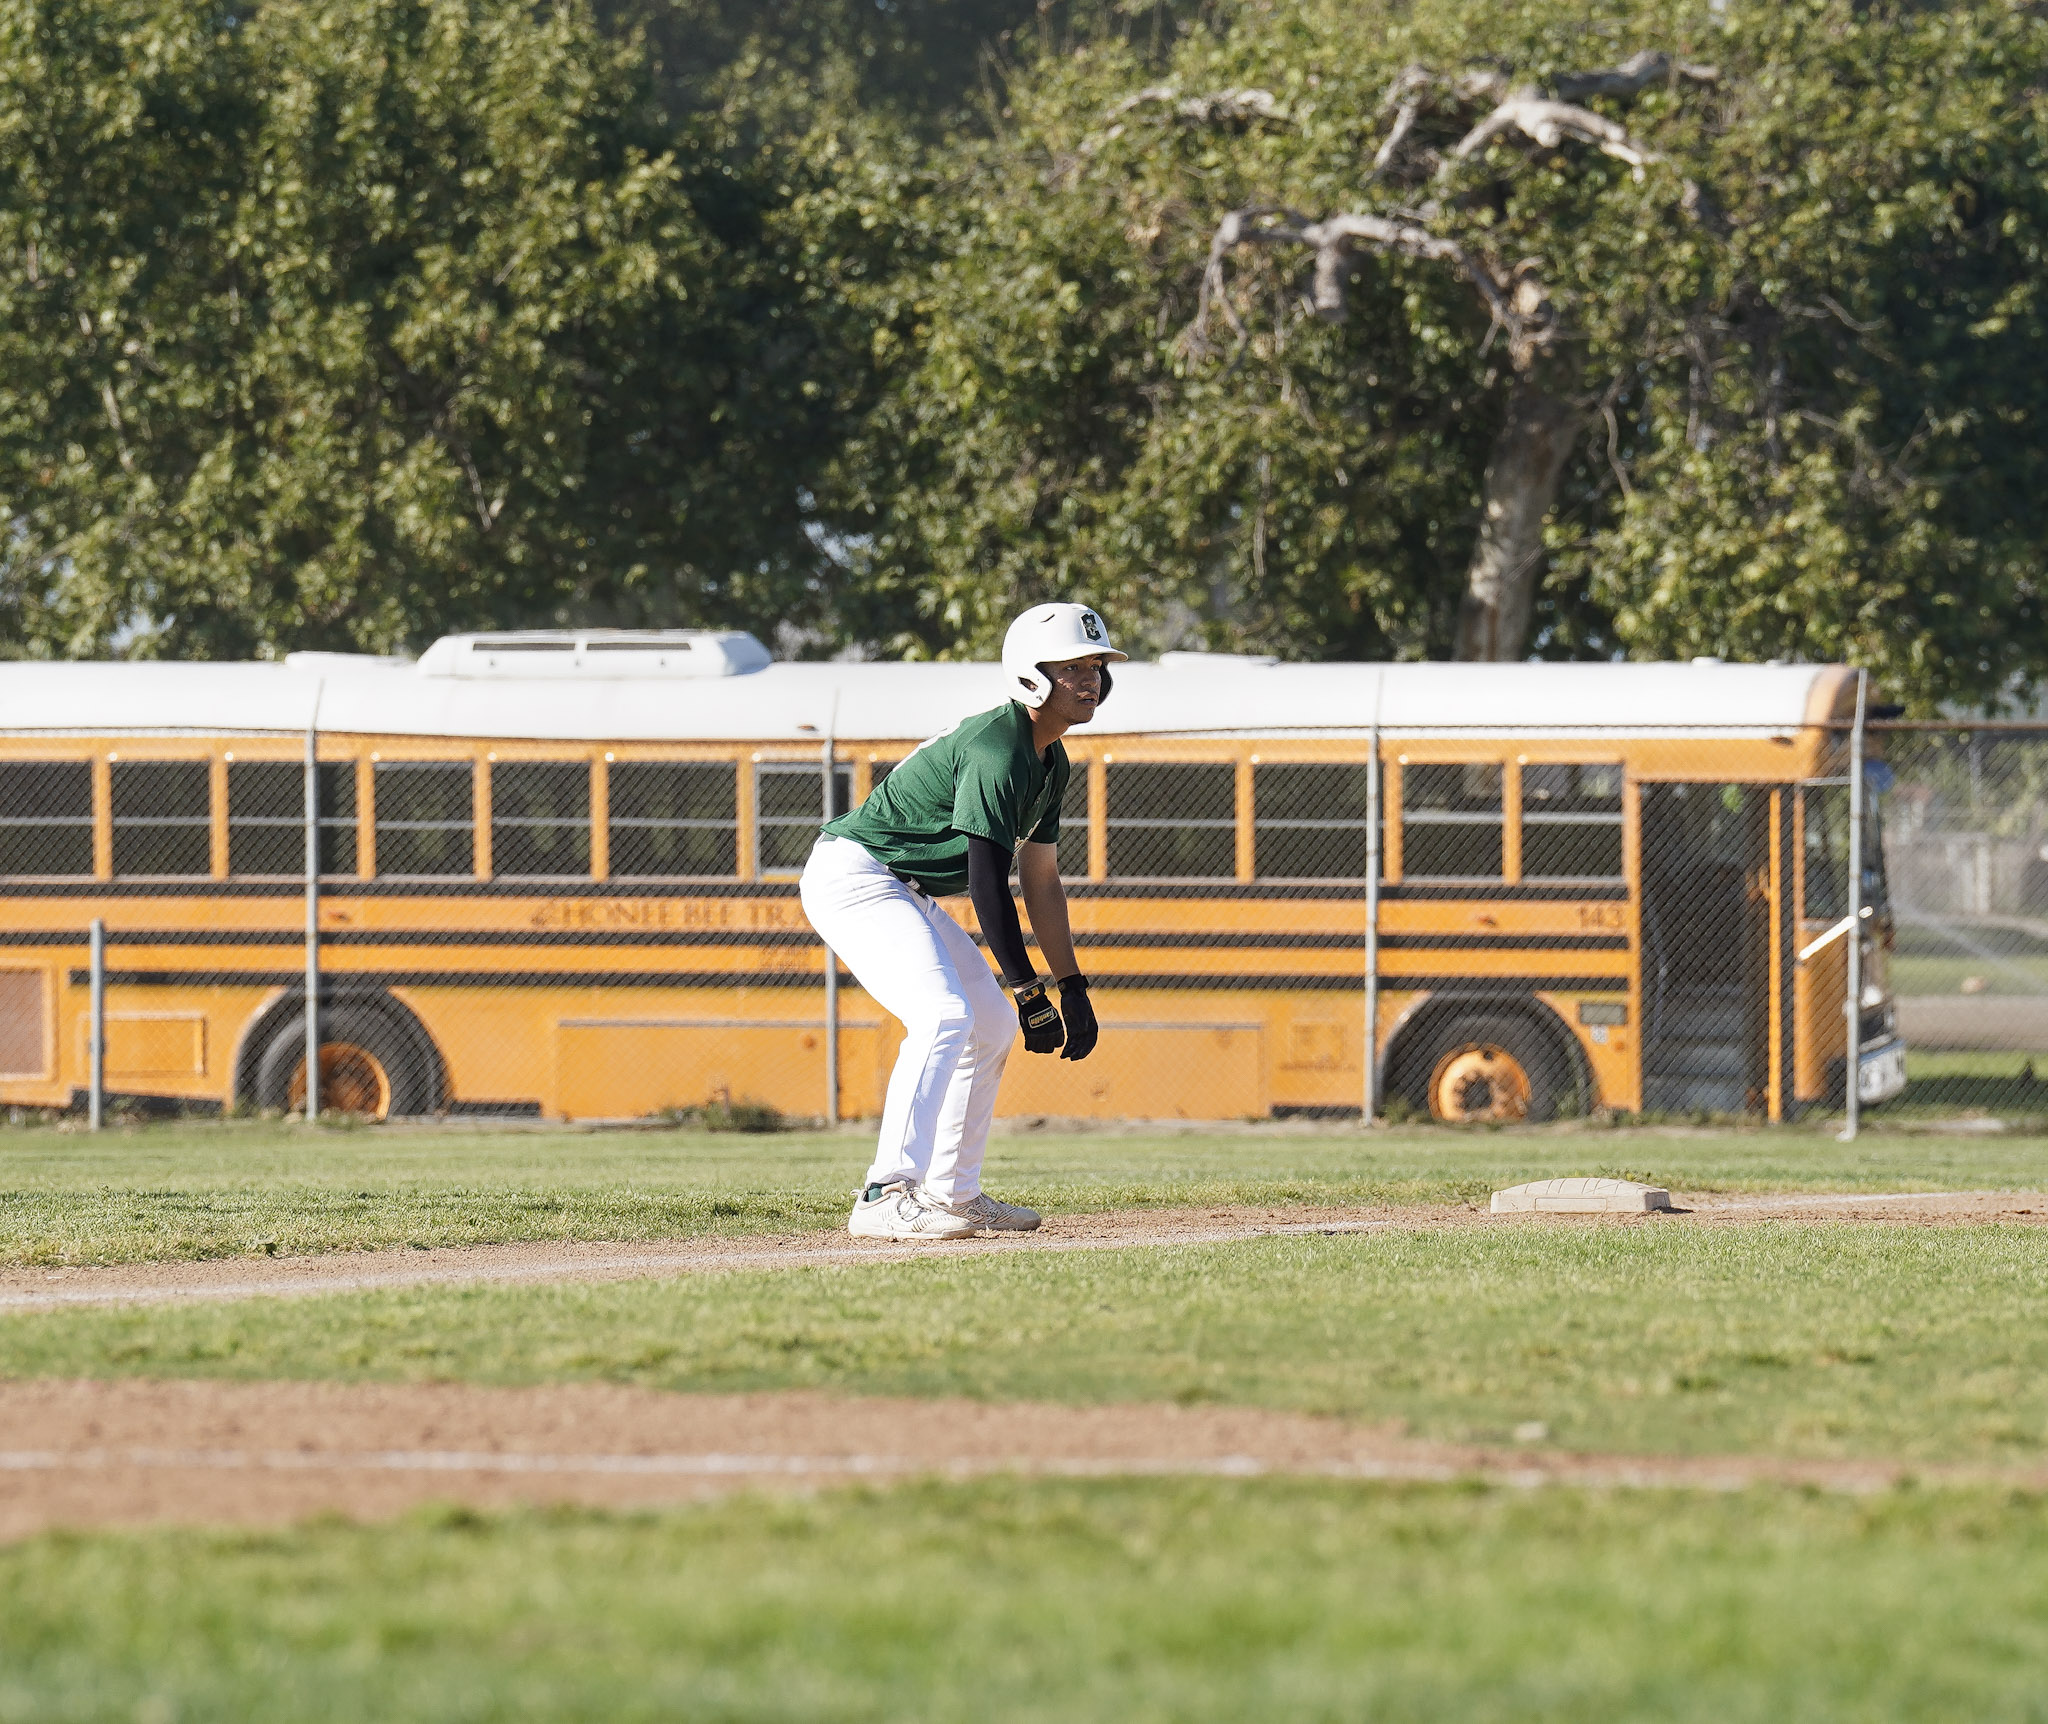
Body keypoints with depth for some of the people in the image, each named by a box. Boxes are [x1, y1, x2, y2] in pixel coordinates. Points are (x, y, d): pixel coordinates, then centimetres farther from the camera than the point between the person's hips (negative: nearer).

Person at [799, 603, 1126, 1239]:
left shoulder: (1051, 763, 10)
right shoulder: (997, 750, -23)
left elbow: (1041, 880, 18)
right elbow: (989, 882, -27)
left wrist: (1073, 988, 16)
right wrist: (1029, 992, -27)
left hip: (903, 894, 11)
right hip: (852, 872, -11)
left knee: (992, 1023, 15)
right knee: (944, 1015, -26)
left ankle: (952, 1193, 21)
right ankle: (887, 1198, -32)